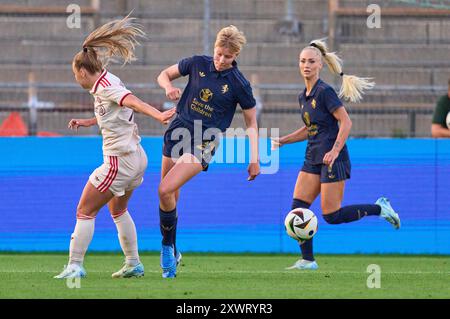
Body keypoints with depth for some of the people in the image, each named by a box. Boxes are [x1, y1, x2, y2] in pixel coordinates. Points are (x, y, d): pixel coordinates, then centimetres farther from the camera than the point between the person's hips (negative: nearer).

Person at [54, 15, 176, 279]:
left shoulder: (104, 87, -17)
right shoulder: (107, 83, 12)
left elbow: (133, 102, -35)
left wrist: (158, 116, -50)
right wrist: (85, 122, 36)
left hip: (119, 162, -10)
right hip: (135, 158, 10)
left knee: (85, 212, -1)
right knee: (118, 210, 27)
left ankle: (75, 266, -1)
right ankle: (133, 264, 30)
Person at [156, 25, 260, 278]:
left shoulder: (239, 84, -8)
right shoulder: (198, 64, 1)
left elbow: (251, 122, 1)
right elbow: (165, 74, 14)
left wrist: (255, 158, -4)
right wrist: (169, 87, -10)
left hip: (204, 144, -5)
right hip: (179, 132, 5)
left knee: (166, 191, -21)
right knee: (170, 198, 7)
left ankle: (168, 247, -4)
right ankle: (172, 253, 25)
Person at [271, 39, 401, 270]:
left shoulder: (324, 91, -13)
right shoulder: (303, 97, 13)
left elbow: (346, 122, -17)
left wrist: (335, 151, -27)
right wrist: (281, 141, 17)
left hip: (332, 158, -8)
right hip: (313, 158, 8)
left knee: (331, 215, -8)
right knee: (298, 208, -4)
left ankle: (379, 208, 11)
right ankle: (307, 260, 2)